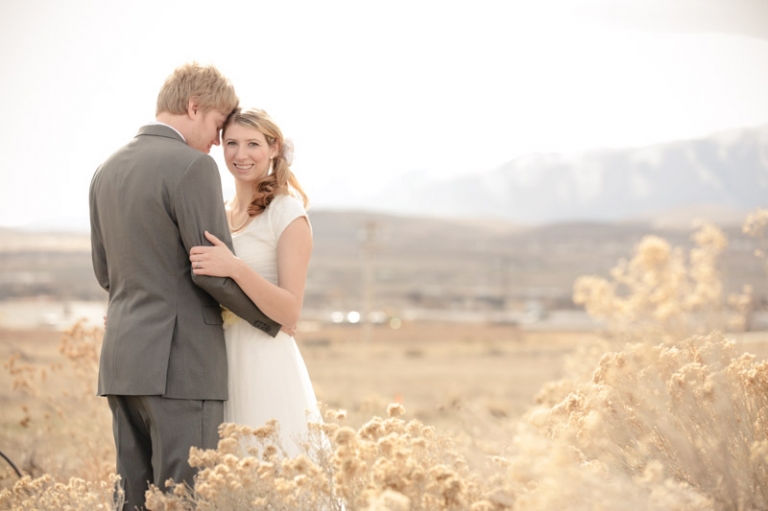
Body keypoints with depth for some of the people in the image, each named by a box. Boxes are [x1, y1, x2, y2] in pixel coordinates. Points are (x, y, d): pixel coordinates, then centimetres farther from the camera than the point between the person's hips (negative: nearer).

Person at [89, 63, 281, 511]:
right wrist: (274, 319, 1)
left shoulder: (108, 170, 14)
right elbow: (216, 270, -13)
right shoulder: (192, 166, -12)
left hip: (121, 359, 8)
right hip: (181, 361, -8)